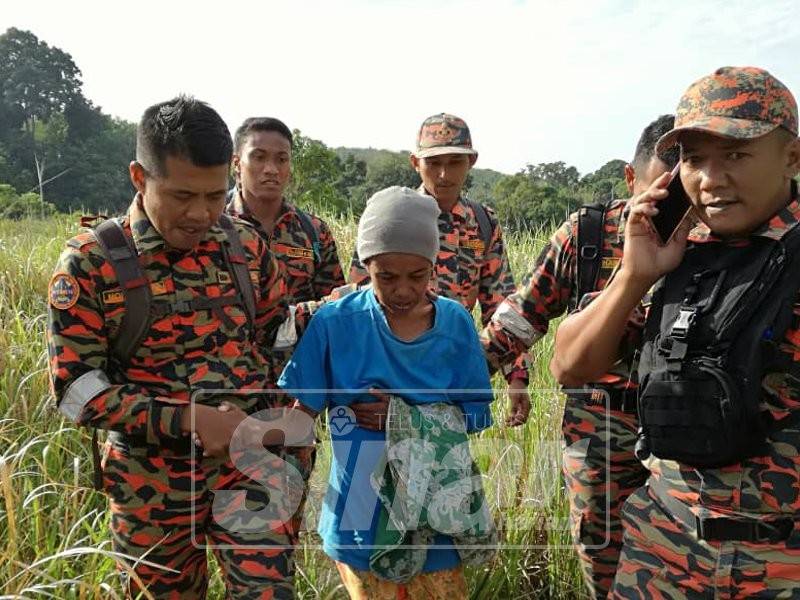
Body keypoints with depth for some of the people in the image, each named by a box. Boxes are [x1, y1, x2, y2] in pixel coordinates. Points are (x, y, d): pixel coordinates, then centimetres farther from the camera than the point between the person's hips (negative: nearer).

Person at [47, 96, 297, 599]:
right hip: (151, 477, -1)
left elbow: (280, 337, 9)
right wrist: (187, 419, -20)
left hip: (248, 459, 1)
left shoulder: (247, 246, 0)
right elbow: (76, 389, -12)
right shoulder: (90, 261, -9)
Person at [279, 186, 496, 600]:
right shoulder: (335, 323, -13)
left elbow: (477, 412, -3)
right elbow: (301, 416, -7)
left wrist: (412, 416, -19)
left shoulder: (455, 322, -7)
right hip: (362, 520, -2)